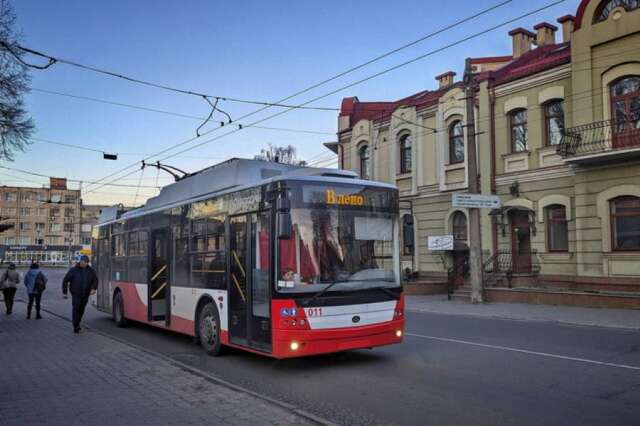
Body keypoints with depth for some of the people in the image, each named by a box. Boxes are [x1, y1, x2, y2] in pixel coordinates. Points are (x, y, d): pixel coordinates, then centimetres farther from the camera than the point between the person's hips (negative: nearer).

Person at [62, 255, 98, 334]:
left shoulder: (91, 271, 3)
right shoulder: (73, 270, -4)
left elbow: (95, 280, -1)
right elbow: (65, 280, 1)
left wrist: (93, 288, -20)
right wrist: (64, 292, -1)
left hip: (85, 294, 3)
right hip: (76, 294, -3)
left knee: (81, 309, 12)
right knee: (76, 309, -12)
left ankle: (77, 323, 31)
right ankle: (76, 327, -8)